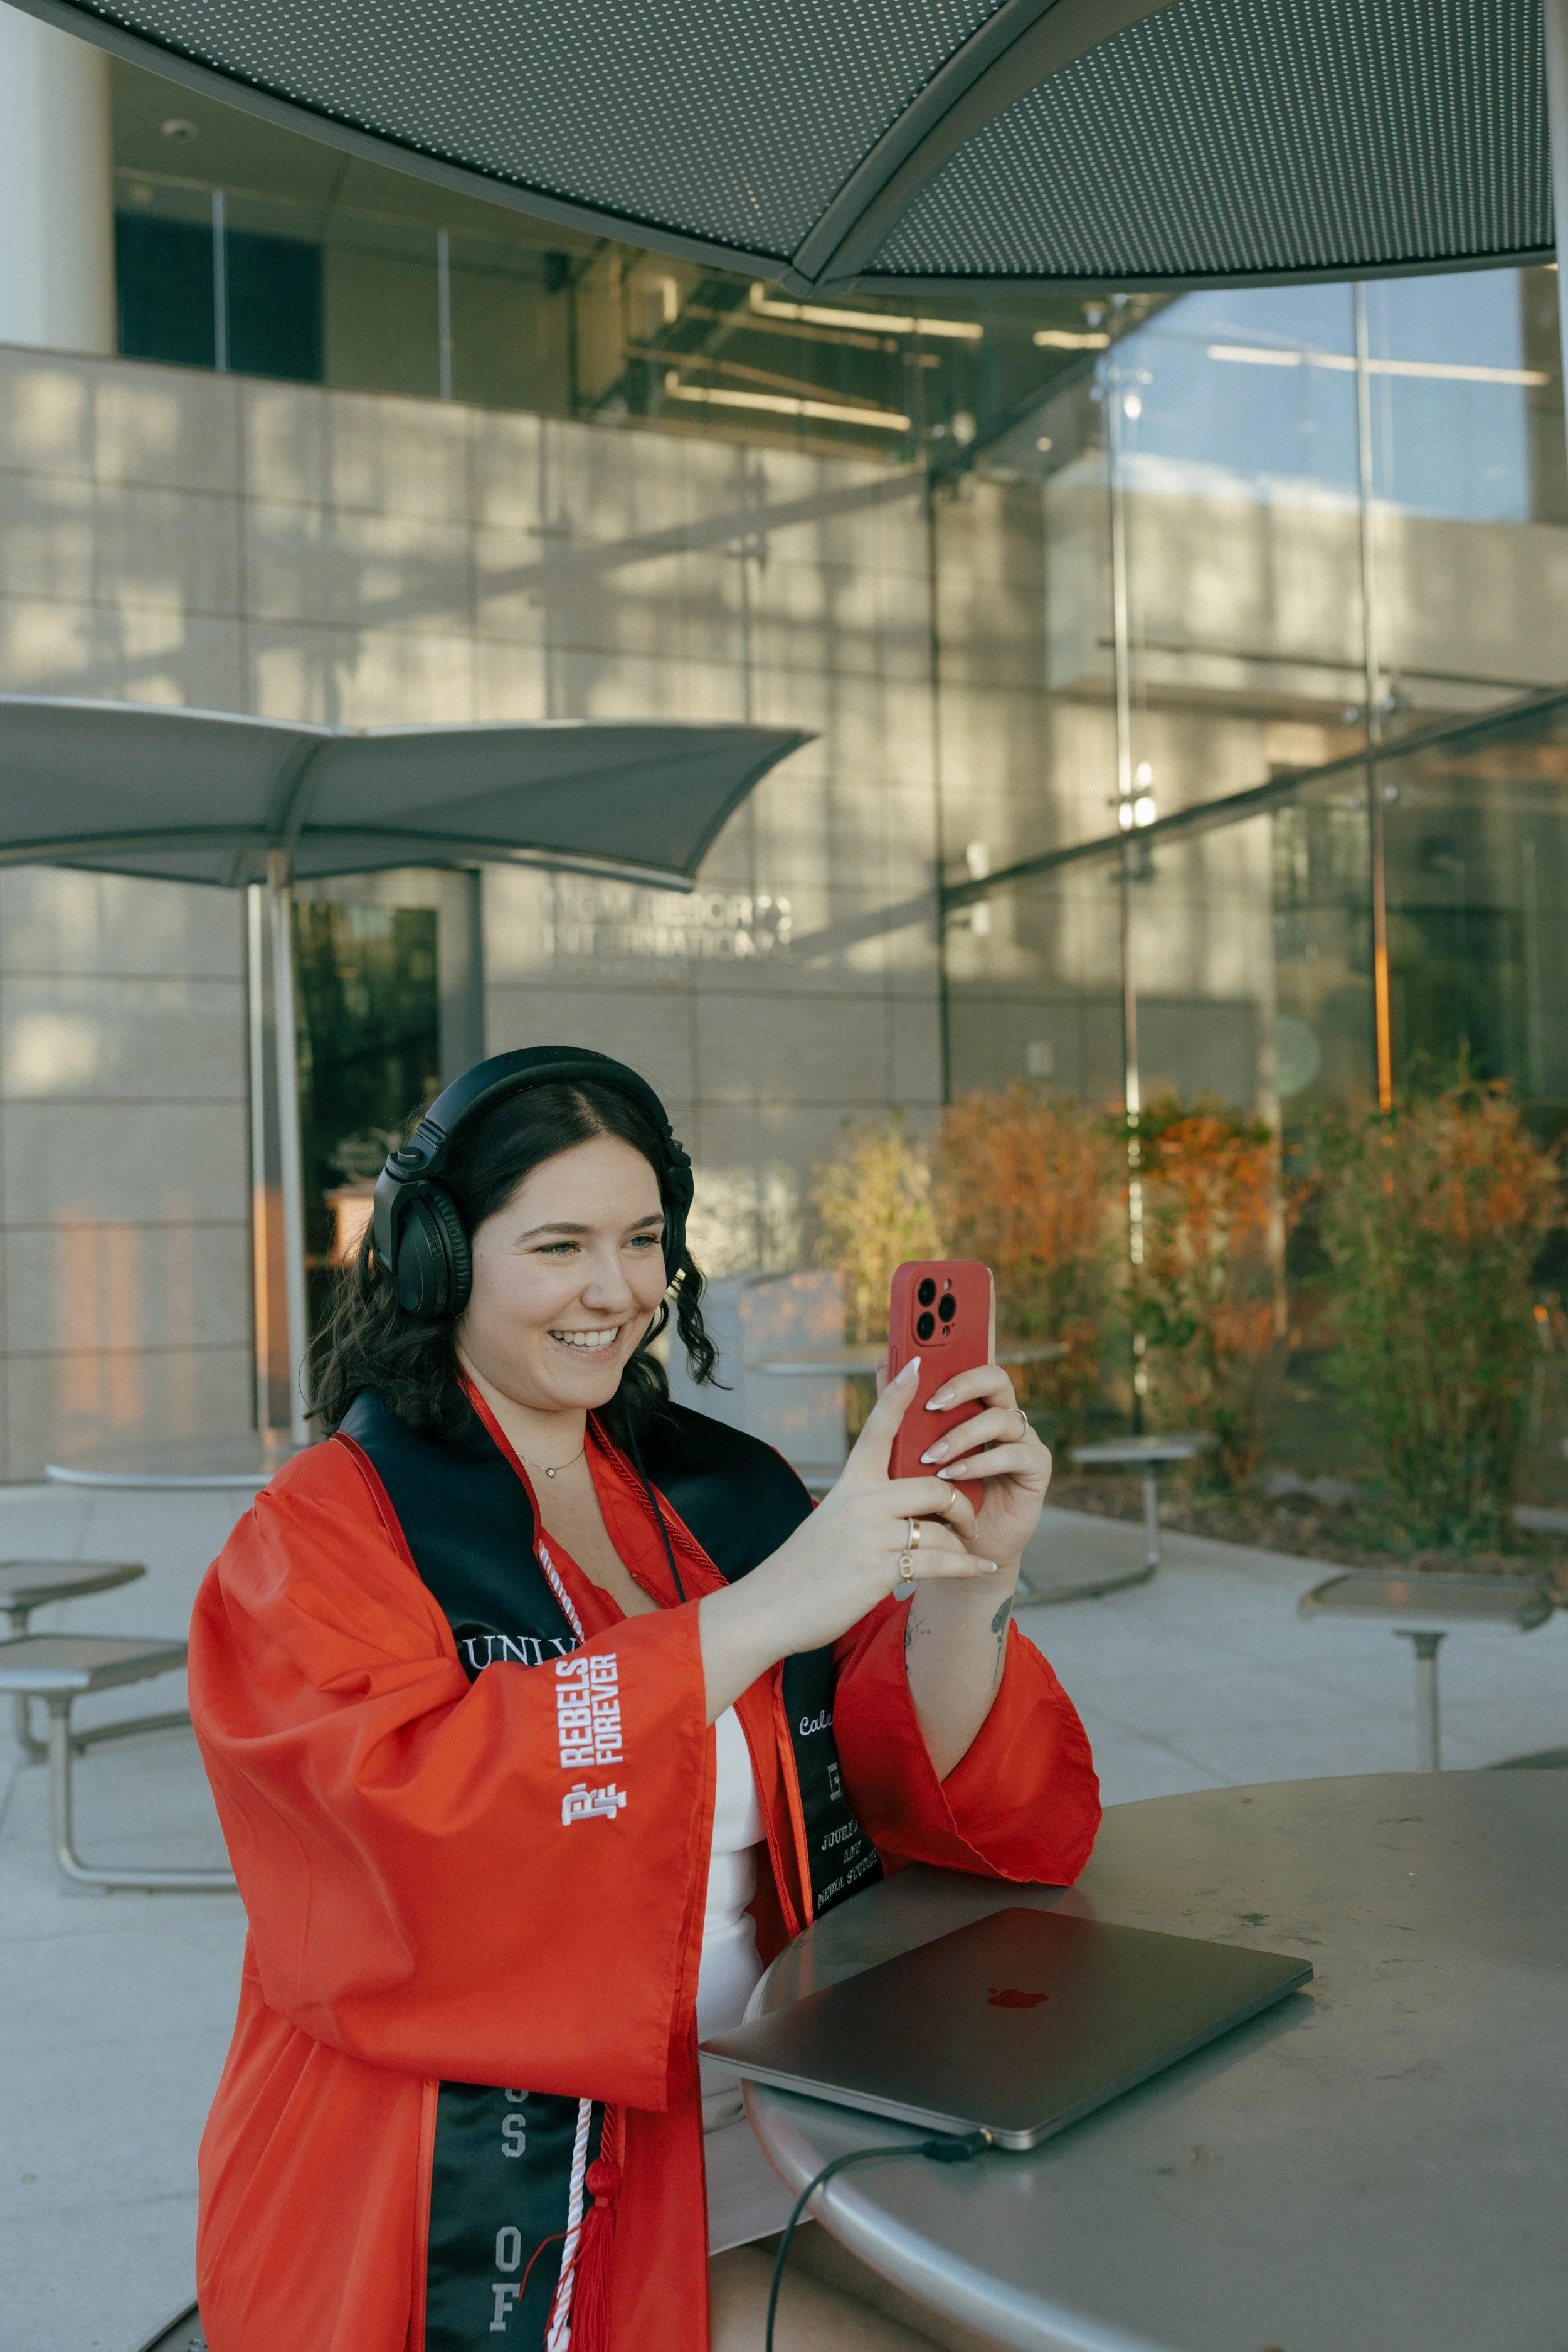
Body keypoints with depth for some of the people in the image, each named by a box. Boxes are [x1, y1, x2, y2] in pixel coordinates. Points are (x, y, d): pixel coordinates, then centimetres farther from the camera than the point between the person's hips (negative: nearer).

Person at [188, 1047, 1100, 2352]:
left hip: (762, 2134, 5)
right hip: (495, 2203, -5)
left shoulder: (725, 1494, 8)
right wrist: (759, 1613, -29)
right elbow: (410, 1825, -24)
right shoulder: (324, 1538, -6)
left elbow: (919, 1789, 2)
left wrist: (969, 1581, -18)